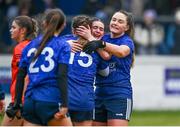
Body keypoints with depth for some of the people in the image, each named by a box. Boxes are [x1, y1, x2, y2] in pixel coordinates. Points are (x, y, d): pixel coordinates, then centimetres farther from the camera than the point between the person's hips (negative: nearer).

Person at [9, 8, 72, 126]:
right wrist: (64, 104, -14)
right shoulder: (62, 46, 0)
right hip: (51, 102, -5)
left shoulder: (30, 46, 14)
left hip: (30, 102, 5)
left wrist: (17, 105, 17)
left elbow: (20, 77, 12)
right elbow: (62, 76, -11)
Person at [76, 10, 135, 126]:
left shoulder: (127, 41, -3)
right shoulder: (103, 38, 10)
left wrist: (100, 43, -41)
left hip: (119, 94, -5)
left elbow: (121, 52, -26)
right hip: (100, 93, 5)